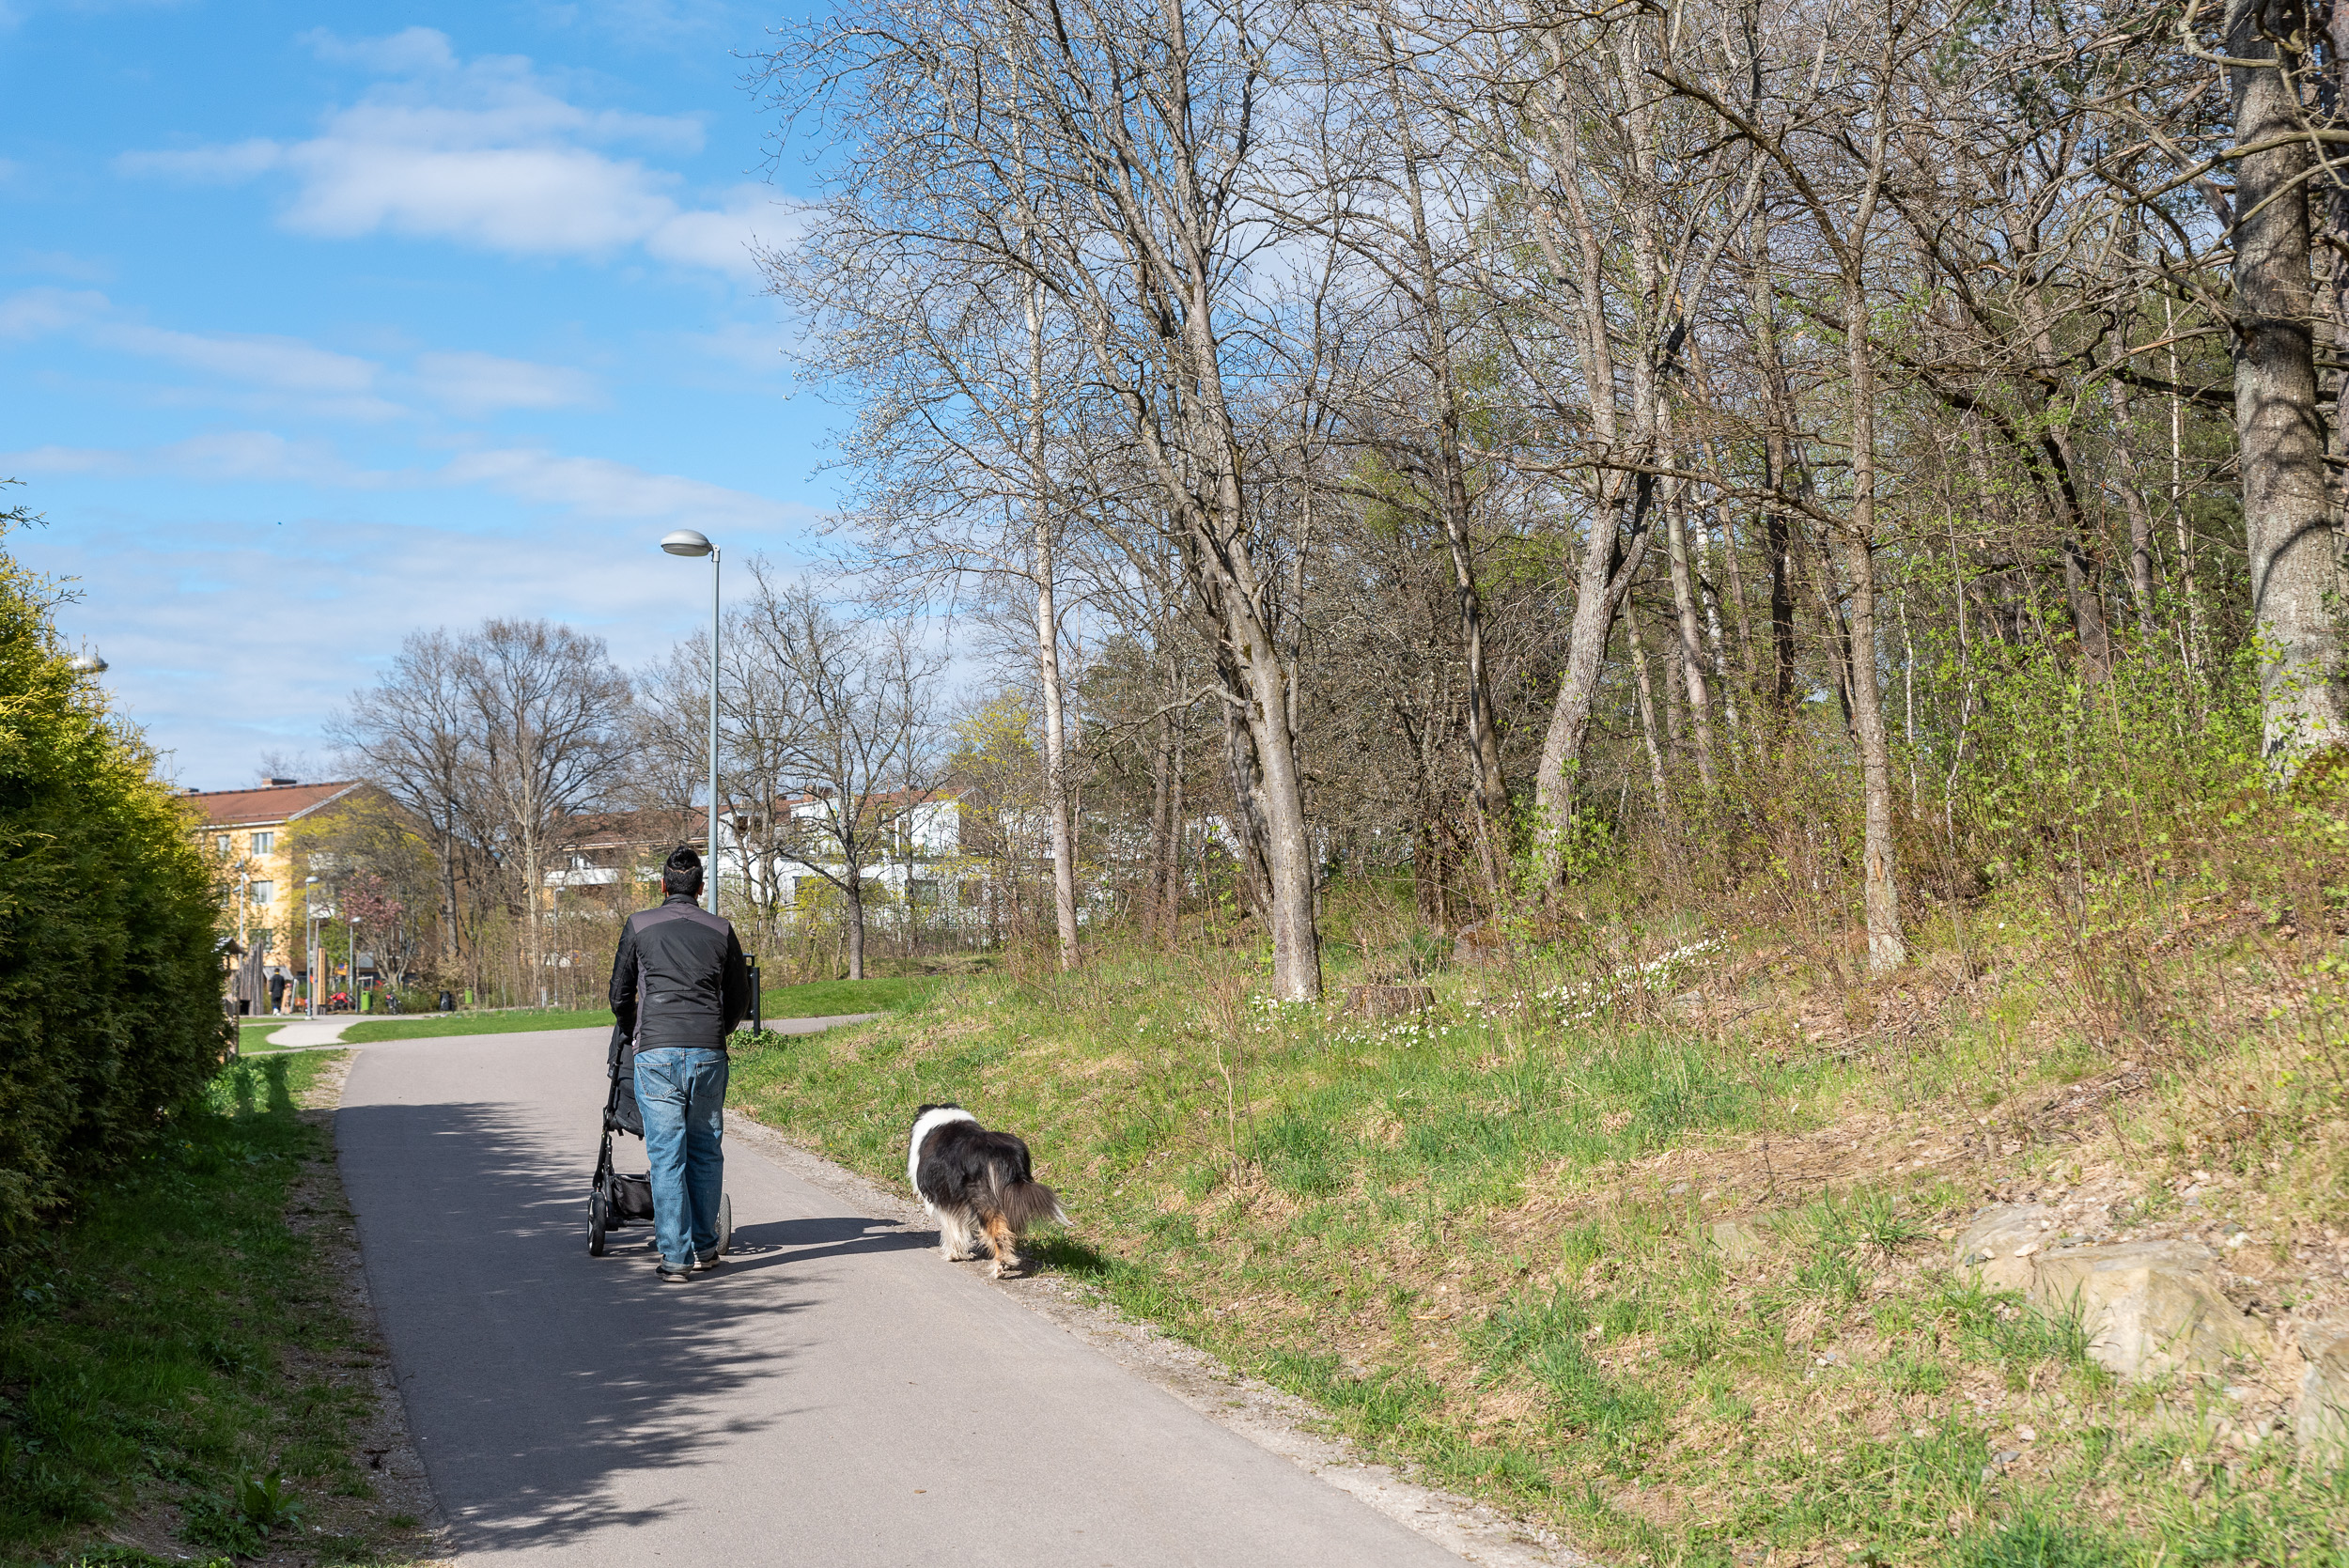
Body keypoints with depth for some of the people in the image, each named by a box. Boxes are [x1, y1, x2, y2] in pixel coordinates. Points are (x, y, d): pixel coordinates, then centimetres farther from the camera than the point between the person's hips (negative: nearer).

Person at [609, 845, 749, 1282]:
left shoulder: (639, 926, 5)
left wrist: (634, 1037, 28)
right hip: (709, 1055, 2)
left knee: (667, 1155, 0)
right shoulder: (721, 930, 9)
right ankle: (705, 1246, 16)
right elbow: (739, 1000, 15)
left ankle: (676, 1257, 0)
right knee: (706, 1151, 12)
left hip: (656, 1053, -1)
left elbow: (620, 995, 11)